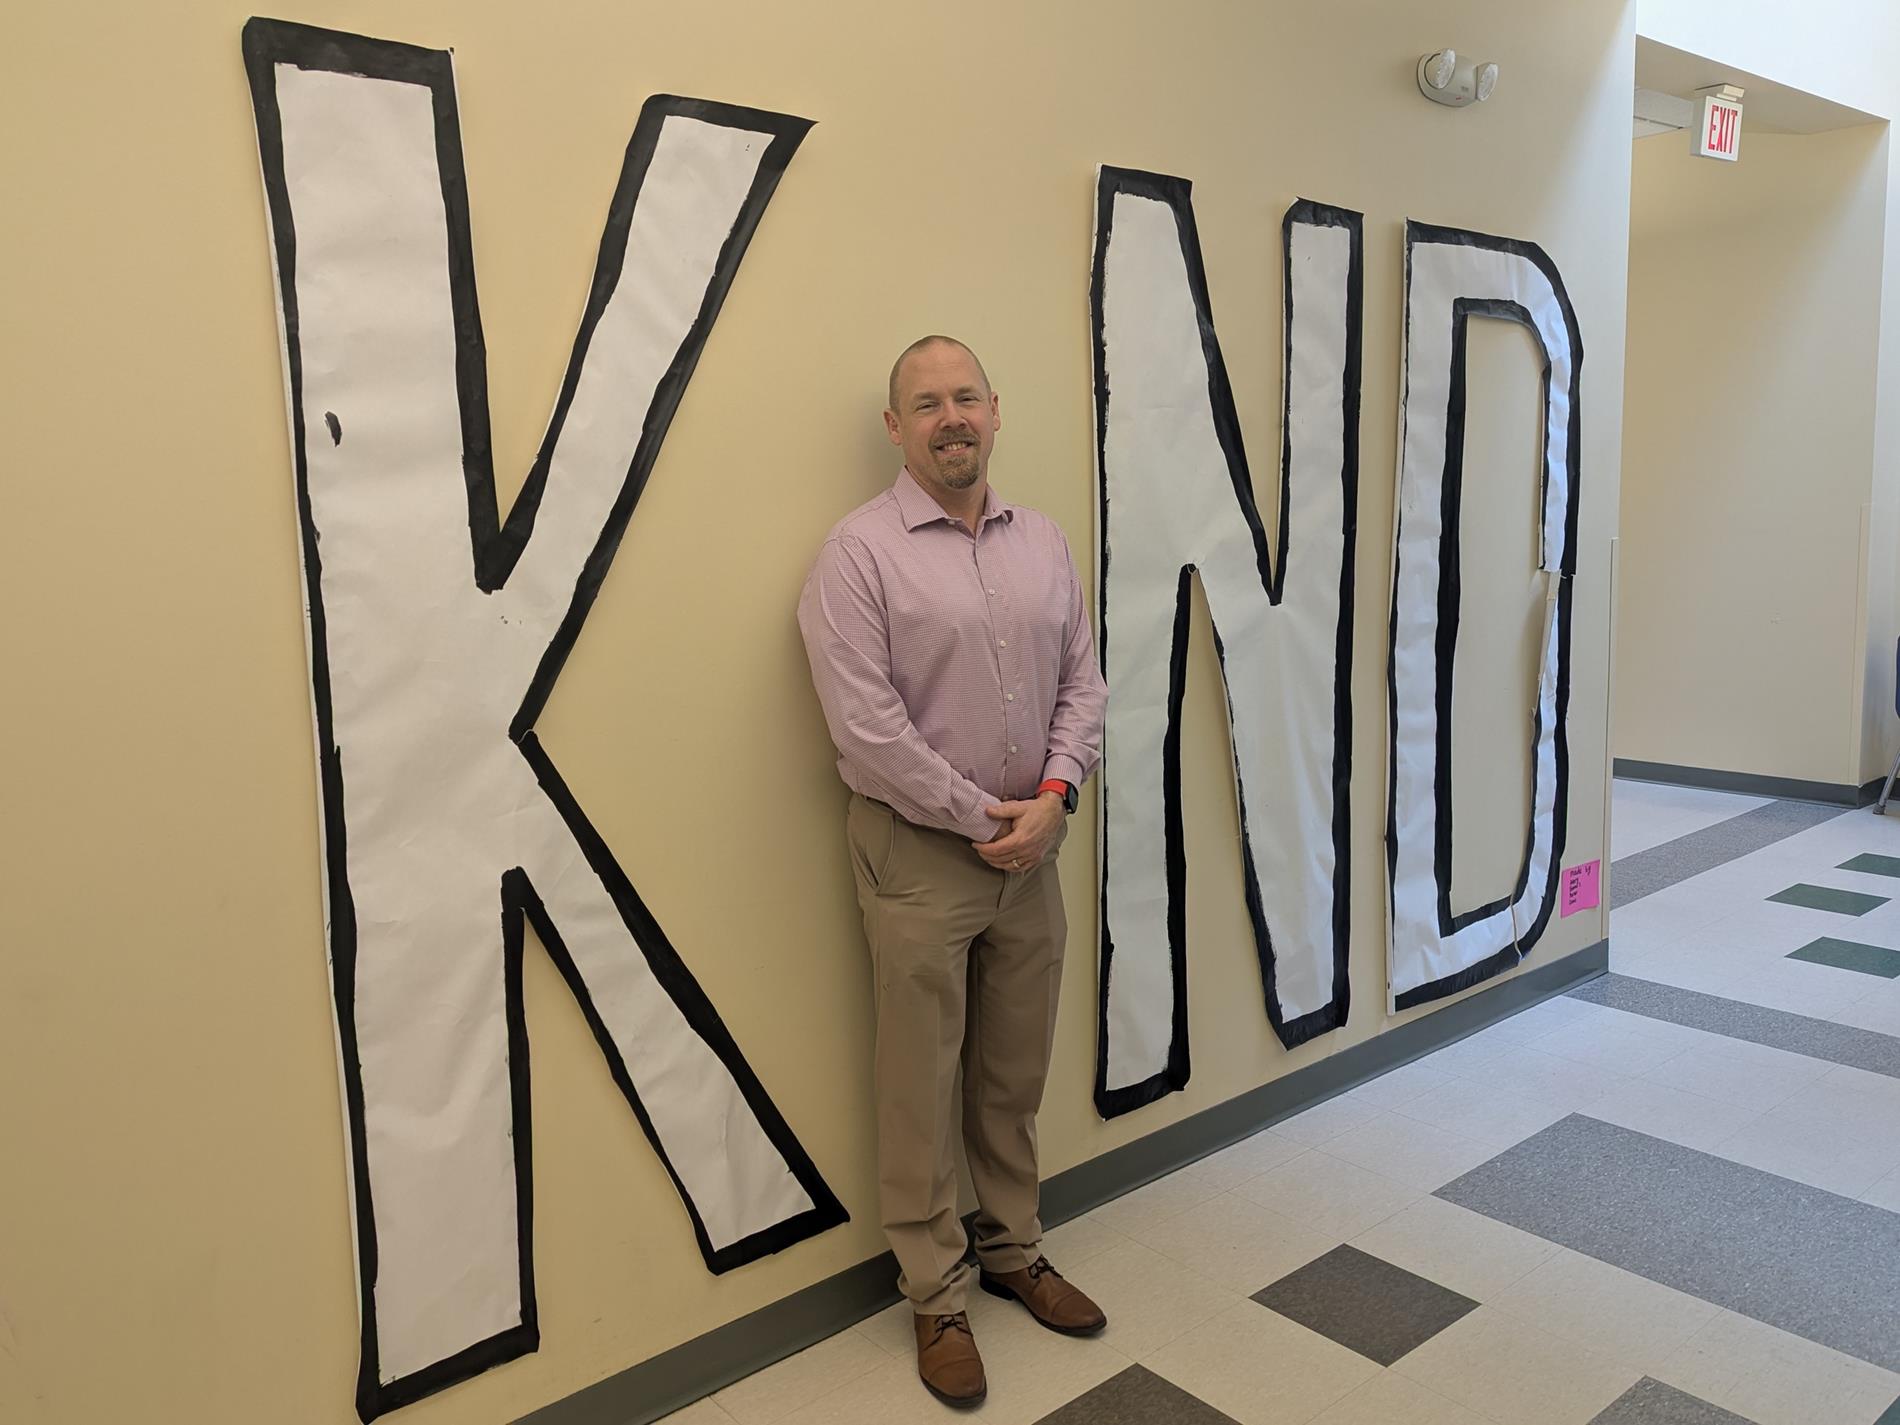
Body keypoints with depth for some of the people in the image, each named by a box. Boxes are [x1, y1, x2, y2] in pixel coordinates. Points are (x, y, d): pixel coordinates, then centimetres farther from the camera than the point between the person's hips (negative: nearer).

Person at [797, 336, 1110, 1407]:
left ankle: (1015, 1250, 36)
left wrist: (1052, 796, -9)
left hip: (1030, 845, 5)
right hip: (919, 853, -5)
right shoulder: (861, 550, -9)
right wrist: (979, 818, -13)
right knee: (923, 1085, 6)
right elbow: (865, 724, -16)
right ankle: (940, 1295, 23)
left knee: (1017, 1073, 17)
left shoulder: (1043, 542, 8)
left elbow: (1084, 684, 7)